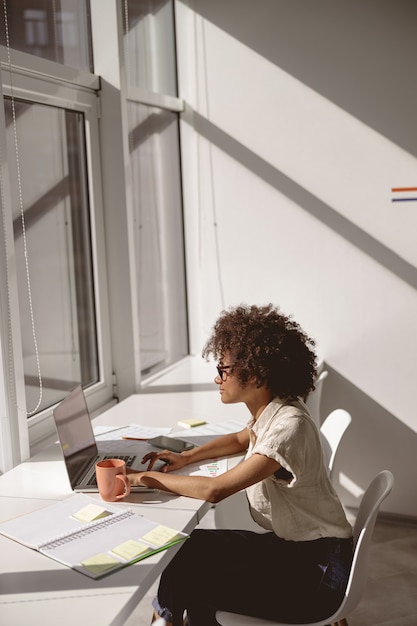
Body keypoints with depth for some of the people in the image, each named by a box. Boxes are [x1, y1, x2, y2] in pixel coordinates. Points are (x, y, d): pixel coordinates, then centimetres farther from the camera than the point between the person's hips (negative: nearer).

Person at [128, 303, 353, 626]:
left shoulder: (289, 427, -27)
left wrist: (151, 478, -16)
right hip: (284, 542, 8)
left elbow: (214, 490, -29)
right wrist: (186, 457, 10)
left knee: (191, 582, -10)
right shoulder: (269, 412, 0)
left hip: (316, 571, -8)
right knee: (188, 548, 1)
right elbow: (240, 440, 24)